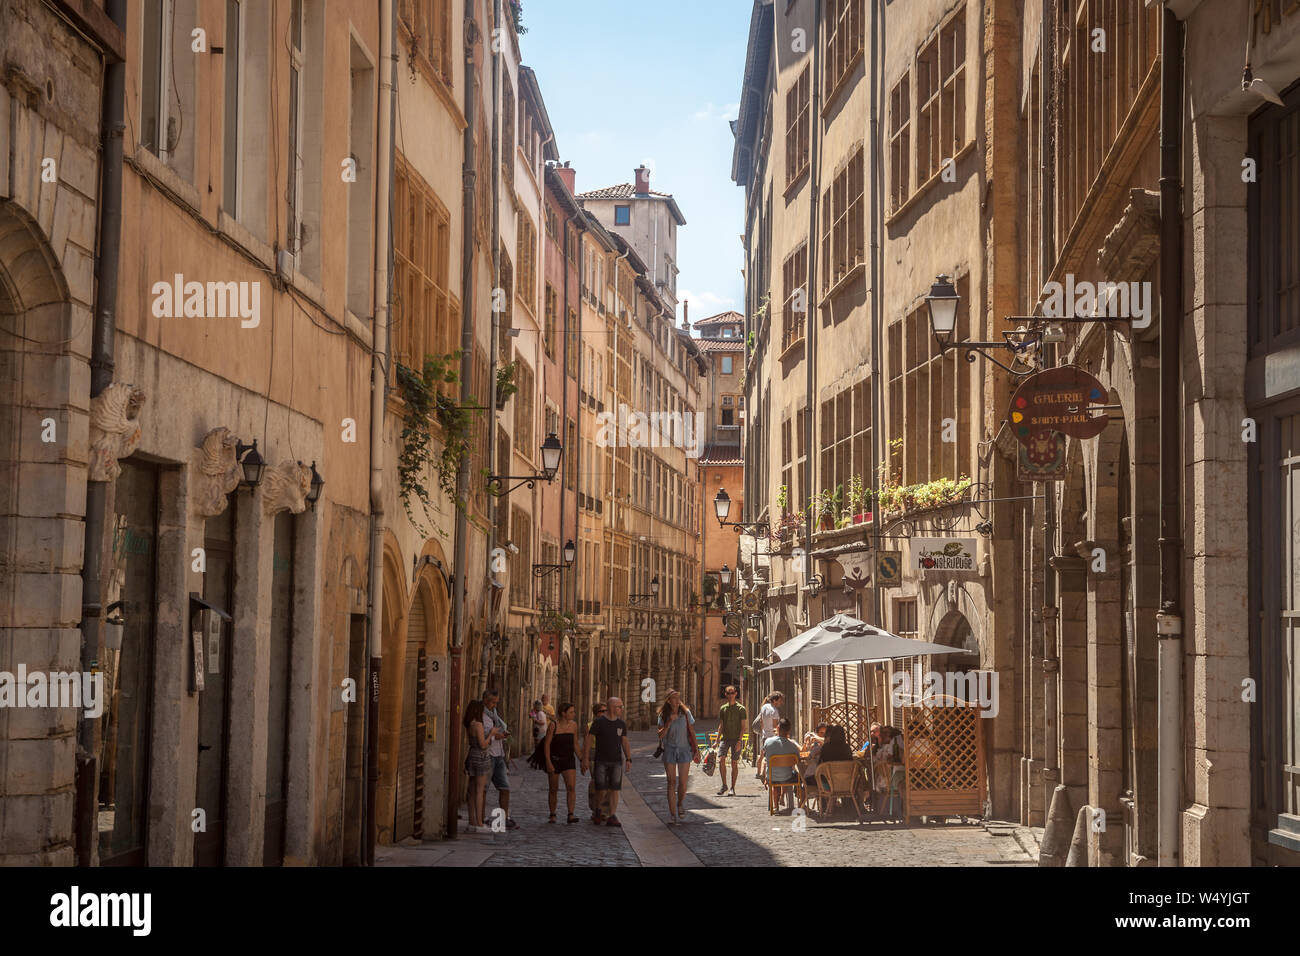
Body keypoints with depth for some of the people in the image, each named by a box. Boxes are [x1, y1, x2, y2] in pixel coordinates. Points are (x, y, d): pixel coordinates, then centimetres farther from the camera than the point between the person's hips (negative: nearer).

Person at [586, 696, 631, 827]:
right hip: (601, 761, -4)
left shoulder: (621, 724, 8)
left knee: (614, 789, -4)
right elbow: (589, 740, -3)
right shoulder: (598, 722, -5)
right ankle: (597, 812, 22)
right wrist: (586, 758, -6)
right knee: (602, 790, -4)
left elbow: (625, 742, 13)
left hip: (616, 762, 4)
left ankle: (612, 817, -3)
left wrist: (628, 759, 4)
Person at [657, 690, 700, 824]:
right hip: (669, 750, 0)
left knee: (683, 783, -4)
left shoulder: (686, 713, 2)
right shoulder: (663, 715, 1)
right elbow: (660, 735, -4)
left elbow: (692, 732, 7)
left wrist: (696, 749, 4)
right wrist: (669, 723, -18)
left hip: (684, 749, 0)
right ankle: (672, 814, 1)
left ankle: (679, 806, 24)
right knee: (672, 783, -2)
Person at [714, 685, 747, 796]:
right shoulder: (722, 708, 10)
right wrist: (717, 740, 7)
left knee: (734, 763, -1)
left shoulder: (741, 709, -1)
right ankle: (724, 785, -2)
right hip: (725, 738, 3)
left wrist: (739, 741, -13)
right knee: (721, 759, -13)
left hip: (736, 739, -3)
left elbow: (743, 726, -4)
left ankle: (733, 788, 7)